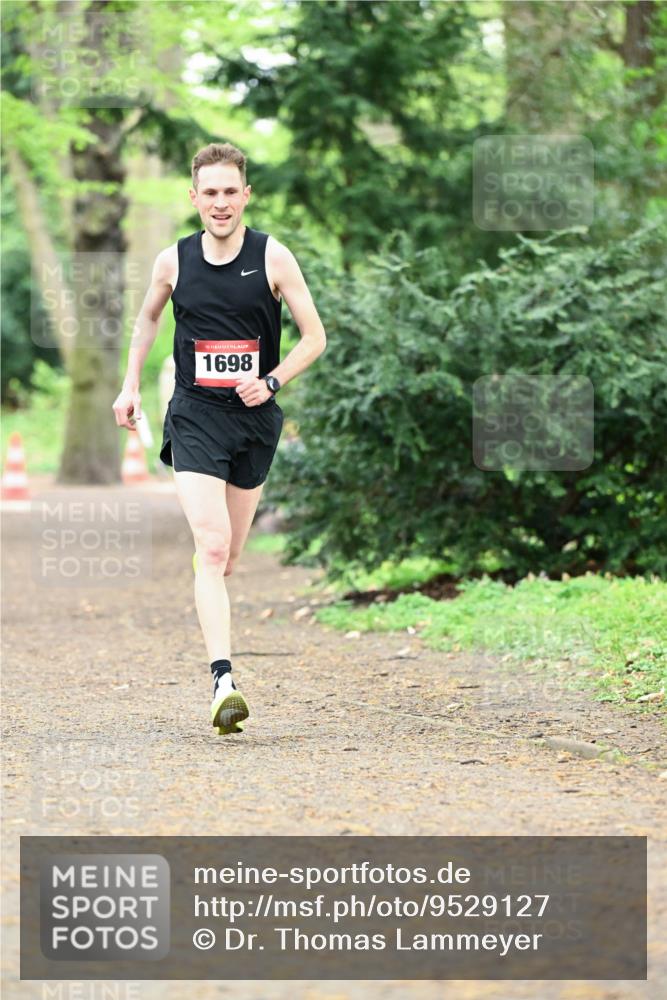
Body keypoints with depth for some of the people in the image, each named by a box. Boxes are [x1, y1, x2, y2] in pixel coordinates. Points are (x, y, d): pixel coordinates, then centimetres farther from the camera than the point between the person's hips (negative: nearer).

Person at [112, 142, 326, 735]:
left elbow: (315, 337, 0)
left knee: (228, 557, 11)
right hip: (194, 418, -1)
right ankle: (223, 681, -25)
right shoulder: (173, 262, 1)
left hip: (255, 419, 1)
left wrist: (270, 382, -13)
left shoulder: (273, 258, -3)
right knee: (212, 548, -17)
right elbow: (148, 317, 22)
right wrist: (131, 386, 18)